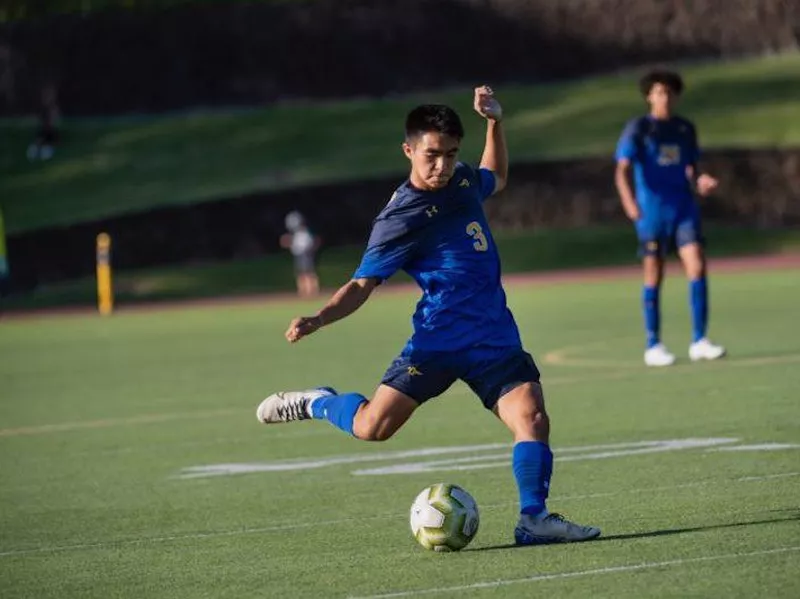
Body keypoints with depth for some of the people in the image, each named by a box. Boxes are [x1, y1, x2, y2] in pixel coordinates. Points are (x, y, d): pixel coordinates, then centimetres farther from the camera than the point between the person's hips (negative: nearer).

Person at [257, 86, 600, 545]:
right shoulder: (400, 219, -9)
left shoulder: (462, 181, 10)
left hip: (495, 338, 5)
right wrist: (318, 320, -24)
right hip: (438, 339, -5)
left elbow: (496, 179, 36)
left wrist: (495, 121, 22)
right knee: (372, 426, -13)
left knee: (532, 417, -19)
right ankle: (318, 404, 18)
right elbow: (362, 284, -7)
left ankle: (534, 519, -12)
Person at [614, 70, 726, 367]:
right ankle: (653, 346, 12)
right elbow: (622, 170, -14)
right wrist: (629, 201, -32)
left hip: (684, 208, 4)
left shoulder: (686, 129, 11)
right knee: (654, 276, 2)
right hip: (652, 210, -4)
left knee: (697, 267, -9)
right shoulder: (637, 129, -4)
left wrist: (700, 182, -4)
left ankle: (699, 342, -5)